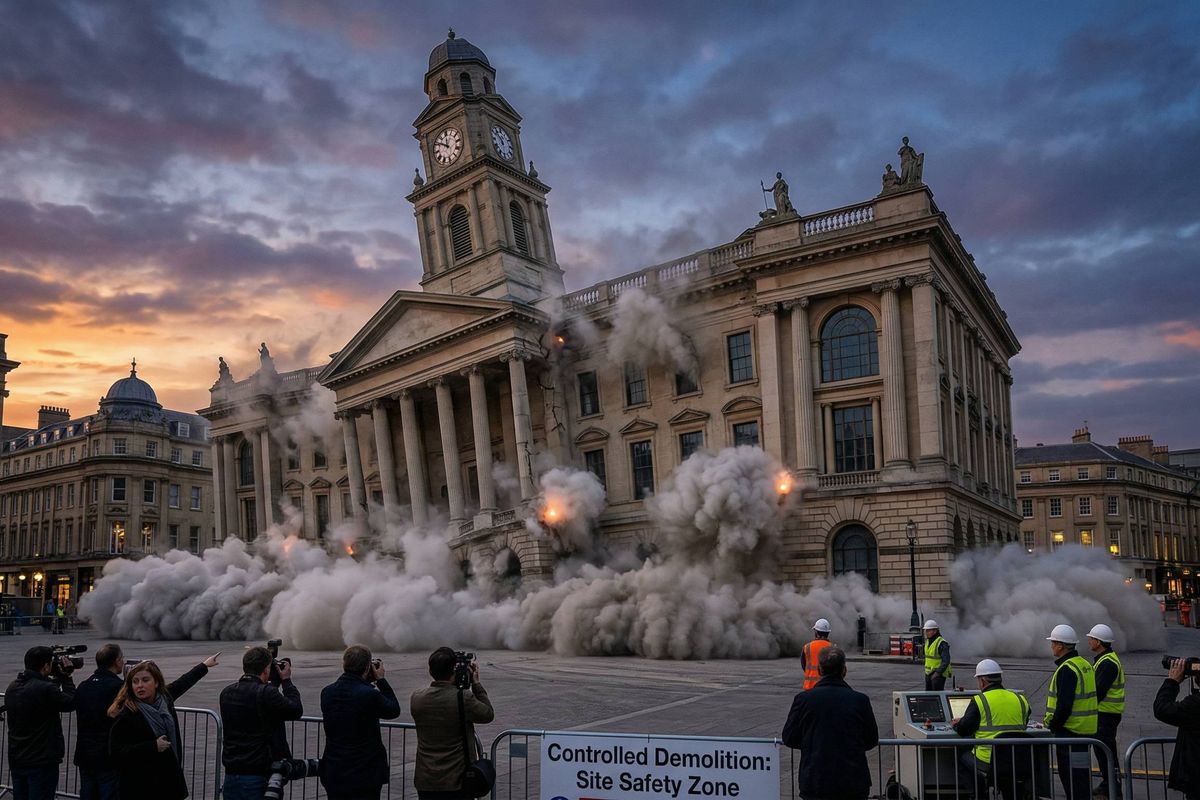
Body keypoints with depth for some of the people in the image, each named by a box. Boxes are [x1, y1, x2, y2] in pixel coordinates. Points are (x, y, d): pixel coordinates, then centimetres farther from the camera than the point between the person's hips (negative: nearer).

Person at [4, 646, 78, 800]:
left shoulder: (12, 687, 3)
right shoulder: (45, 689, -22)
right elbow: (70, 703, -9)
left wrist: (57, 679, 13)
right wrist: (66, 677, 1)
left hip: (16, 760, 8)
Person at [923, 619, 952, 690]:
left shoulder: (941, 643, -18)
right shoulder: (928, 641, 8)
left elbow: (946, 661, -21)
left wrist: (938, 673, -22)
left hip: (939, 674, -8)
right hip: (929, 673, 8)